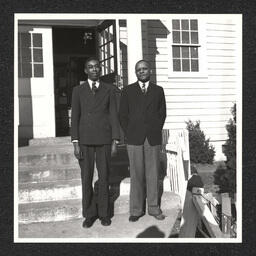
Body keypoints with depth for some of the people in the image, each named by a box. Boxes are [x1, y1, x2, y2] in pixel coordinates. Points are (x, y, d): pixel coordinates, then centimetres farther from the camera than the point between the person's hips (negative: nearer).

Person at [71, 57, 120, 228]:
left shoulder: (109, 89, 5)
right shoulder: (78, 91, 5)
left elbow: (114, 115, 2)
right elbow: (75, 117, 2)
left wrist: (115, 141, -4)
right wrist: (75, 143, -6)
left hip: (104, 140, 0)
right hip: (85, 140, 0)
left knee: (104, 177, 6)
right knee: (86, 178, 5)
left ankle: (104, 212, 20)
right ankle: (89, 214, 18)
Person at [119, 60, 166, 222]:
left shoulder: (158, 90, 12)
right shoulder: (128, 91, 9)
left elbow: (162, 113, 12)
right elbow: (123, 115, 7)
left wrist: (156, 131, 3)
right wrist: (129, 134, -1)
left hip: (153, 138, 1)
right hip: (134, 139, -1)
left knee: (153, 173, 5)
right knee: (136, 175, 1)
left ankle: (154, 208, 16)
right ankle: (136, 210, 10)